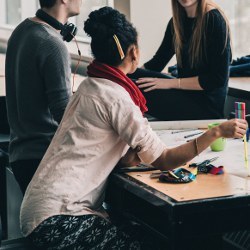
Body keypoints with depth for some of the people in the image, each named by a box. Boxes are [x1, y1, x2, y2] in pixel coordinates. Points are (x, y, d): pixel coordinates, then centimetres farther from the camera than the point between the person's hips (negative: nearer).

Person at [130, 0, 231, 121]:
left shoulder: (214, 20, -12)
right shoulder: (177, 21, 9)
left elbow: (218, 78, -16)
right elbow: (157, 63, 12)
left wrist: (171, 83, -19)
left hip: (207, 105, -7)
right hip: (184, 95, 7)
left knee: (138, 89, -23)